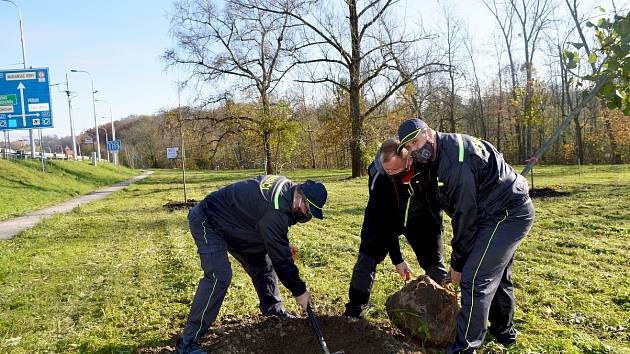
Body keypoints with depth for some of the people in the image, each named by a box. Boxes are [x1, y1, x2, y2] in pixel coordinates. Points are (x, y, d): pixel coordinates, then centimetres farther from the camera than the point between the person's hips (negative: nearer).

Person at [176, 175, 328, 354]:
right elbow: (280, 257, -27)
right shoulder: (275, 210, -35)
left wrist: (285, 245, 3)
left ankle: (275, 312, 29)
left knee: (263, 263, 12)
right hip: (207, 222, -10)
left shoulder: (287, 186, -6)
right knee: (219, 276, -23)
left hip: (233, 223, 10)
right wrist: (299, 291, -16)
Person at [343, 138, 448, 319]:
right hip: (384, 218, -1)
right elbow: (384, 219, -24)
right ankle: (354, 310, 4)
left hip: (420, 218, 1)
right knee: (367, 257, -9)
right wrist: (397, 258, -21)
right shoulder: (378, 176, -34)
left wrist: (437, 225, -2)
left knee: (434, 262, -1)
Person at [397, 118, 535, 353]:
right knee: (497, 275, 23)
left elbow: (465, 215, -21)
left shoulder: (456, 164, -27)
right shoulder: (442, 152, 4)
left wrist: (457, 263, -11)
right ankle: (503, 331, 41)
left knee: (475, 280, -12)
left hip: (507, 215, -11)